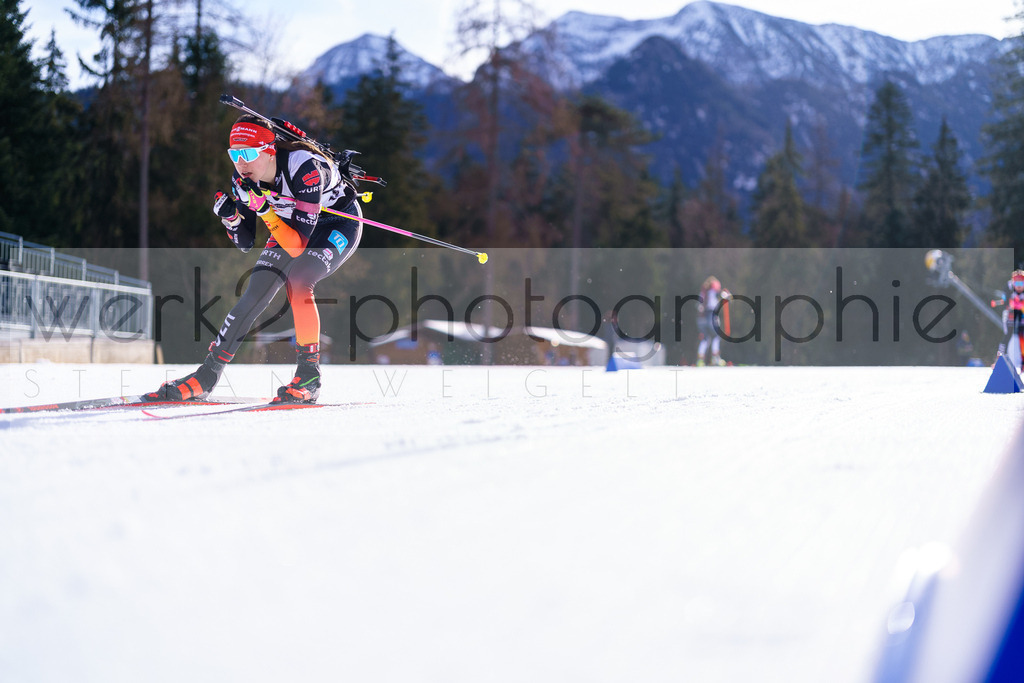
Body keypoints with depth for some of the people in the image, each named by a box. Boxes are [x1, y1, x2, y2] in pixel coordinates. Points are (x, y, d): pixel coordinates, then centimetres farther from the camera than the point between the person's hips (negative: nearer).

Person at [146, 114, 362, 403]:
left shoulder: (305, 169, -37)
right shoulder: (243, 180, -18)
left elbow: (297, 246, -39)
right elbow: (246, 243, -8)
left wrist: (264, 209, -47)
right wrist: (230, 216, -27)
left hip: (339, 224, -6)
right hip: (292, 223, 6)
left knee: (296, 281, -30)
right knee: (255, 294, -7)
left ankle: (309, 376, -18)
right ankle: (207, 375, 2)